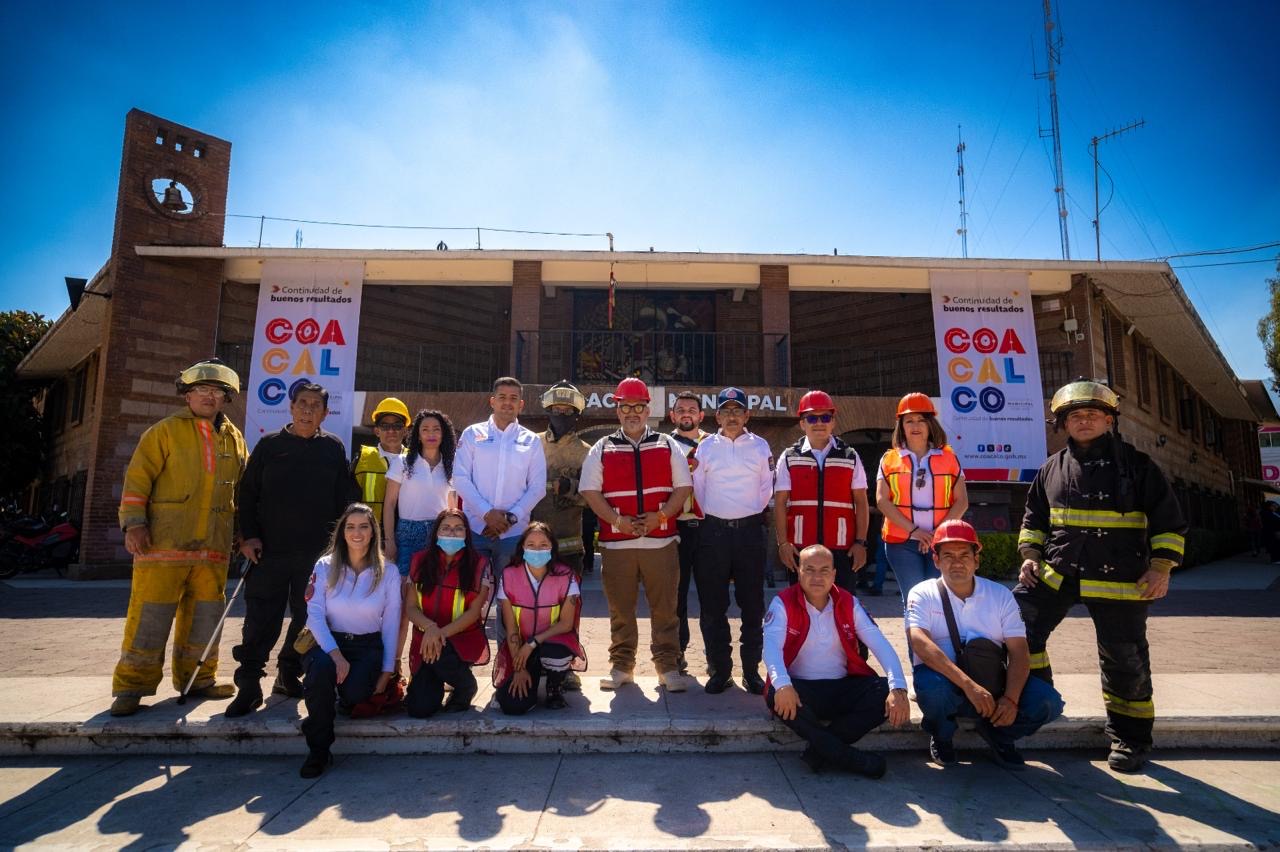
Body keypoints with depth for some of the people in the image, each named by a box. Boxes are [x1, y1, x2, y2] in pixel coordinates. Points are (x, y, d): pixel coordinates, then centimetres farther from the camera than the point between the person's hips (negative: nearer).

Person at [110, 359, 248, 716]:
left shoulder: (234, 439, 13)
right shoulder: (165, 431, 1)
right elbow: (137, 478, -4)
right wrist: (133, 523, -12)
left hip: (213, 545, 4)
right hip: (164, 542, -4)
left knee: (205, 612, 10)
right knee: (151, 613, -1)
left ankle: (197, 679, 22)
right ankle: (132, 686, 10)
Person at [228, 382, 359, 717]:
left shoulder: (333, 448, 6)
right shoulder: (269, 445, 5)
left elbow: (346, 498, 7)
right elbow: (248, 493, 7)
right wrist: (249, 535, -2)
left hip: (317, 553, 1)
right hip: (270, 551, -1)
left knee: (308, 618, 8)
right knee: (261, 618, -1)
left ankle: (289, 674, 25)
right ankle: (249, 684, 10)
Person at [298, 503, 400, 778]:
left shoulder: (387, 572, -1)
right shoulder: (325, 567, -1)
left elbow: (391, 625, 1)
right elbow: (315, 615, -9)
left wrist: (387, 671, -4)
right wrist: (335, 653, -24)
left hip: (369, 646, 0)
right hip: (330, 642, 0)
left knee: (354, 693, -29)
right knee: (322, 668, -35)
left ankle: (346, 696, 15)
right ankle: (318, 750, -15)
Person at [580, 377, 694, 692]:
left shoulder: (667, 445, 9)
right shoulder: (602, 448, 8)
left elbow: (683, 486, 5)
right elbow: (590, 490, 2)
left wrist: (660, 516, -9)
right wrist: (617, 520, -10)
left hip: (660, 539, 0)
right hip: (616, 542, 0)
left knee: (665, 607, 4)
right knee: (620, 607, 8)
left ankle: (668, 666, 16)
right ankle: (621, 665, 22)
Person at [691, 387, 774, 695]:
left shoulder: (760, 446, 6)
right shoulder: (705, 447, 5)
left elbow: (766, 489, 9)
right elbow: (698, 489, 8)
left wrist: (750, 514, 8)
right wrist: (713, 515, 9)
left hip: (749, 530, 0)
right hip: (713, 531, 0)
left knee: (752, 605, 5)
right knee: (712, 605, 4)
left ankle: (751, 669, 17)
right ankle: (719, 669, 16)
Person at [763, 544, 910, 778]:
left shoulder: (849, 604, 3)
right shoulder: (783, 603, -8)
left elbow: (880, 645, -7)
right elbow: (771, 646, -23)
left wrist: (898, 688, -24)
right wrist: (782, 684, -43)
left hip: (843, 688, 3)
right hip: (801, 690, -3)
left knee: (887, 694, -22)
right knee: (777, 696, -35)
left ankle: (820, 749, -15)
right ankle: (850, 757, -20)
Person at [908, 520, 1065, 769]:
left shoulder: (1001, 595, 3)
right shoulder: (923, 594, -7)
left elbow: (1019, 652, -3)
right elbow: (920, 643, -23)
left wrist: (1011, 698, -20)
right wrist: (968, 684, -33)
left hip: (991, 683, 3)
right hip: (944, 679, -3)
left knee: (1047, 701, -21)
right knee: (931, 687, -37)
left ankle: (997, 734, 11)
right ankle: (941, 736, 0)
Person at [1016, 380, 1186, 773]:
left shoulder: (1136, 465, -2)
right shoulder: (1052, 468, 7)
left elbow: (1169, 522, 1)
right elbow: (1034, 518, 17)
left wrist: (1161, 567, -8)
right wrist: (1031, 555, 5)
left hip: (1119, 581, -3)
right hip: (1056, 574, 3)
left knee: (1125, 660, 7)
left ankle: (1130, 737, 27)